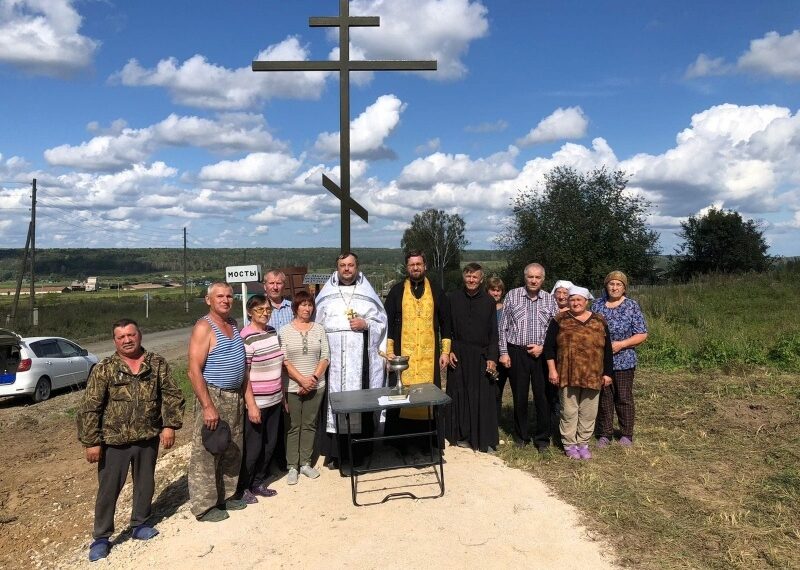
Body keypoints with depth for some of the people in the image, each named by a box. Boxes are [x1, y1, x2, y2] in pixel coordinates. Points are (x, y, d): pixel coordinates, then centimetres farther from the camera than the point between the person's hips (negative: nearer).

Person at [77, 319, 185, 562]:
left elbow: (172, 395, 2)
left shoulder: (158, 364, -1)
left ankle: (140, 524, 36)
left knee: (145, 484, 16)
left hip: (149, 438, 3)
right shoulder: (104, 369, -7)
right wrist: (91, 442, -10)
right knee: (108, 489, 7)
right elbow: (89, 408, -7)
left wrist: (170, 425, -7)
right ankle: (101, 537, 22)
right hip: (114, 441, -2)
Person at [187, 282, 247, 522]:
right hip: (213, 396, -8)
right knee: (206, 454, 0)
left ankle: (226, 496, 30)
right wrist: (208, 407, -22)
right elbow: (194, 371, -18)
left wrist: (242, 395, 15)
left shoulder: (233, 323, 10)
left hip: (235, 397, 8)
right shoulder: (204, 328, -13)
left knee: (232, 452, 16)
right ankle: (204, 506, 10)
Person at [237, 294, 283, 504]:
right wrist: (251, 405, -19)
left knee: (269, 445, 15)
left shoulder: (273, 332, 7)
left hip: (274, 400, 7)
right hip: (256, 402, -7)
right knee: (252, 448, 3)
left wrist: (283, 395, 17)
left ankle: (258, 482, 31)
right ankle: (242, 488, 21)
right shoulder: (246, 338, -17)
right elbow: (243, 375, -18)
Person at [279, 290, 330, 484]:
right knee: (293, 427, 5)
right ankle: (292, 466, 14)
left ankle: (305, 463, 22)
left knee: (309, 425, 10)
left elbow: (325, 357, 2)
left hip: (315, 386, 2)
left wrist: (314, 377, -10)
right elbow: (284, 361, -8)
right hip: (292, 386, -2)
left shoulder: (319, 329, 4)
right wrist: (302, 379, -16)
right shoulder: (285, 331, -3)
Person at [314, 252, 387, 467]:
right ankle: (334, 452, 5)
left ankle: (360, 451, 8)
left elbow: (381, 322, 9)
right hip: (333, 355, 1)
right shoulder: (326, 295, 12)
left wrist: (365, 324, -10)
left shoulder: (368, 293, 9)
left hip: (360, 355, -1)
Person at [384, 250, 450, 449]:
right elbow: (388, 322, 4)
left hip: (429, 355, 1)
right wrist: (389, 351, -3)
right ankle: (400, 441, 8)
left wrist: (445, 351, 4)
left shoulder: (436, 292, 8)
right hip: (403, 354, -1)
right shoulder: (396, 291, 5)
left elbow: (444, 322, 10)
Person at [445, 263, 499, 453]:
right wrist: (448, 351, -5)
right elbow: (446, 328, 5)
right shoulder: (453, 298, 3)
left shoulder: (488, 301, 3)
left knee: (483, 398, 1)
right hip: (459, 356, 0)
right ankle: (462, 436, 17)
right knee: (460, 395, 6)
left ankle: (485, 440, 9)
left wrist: (492, 358, -6)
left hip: (481, 356, 0)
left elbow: (493, 332, 2)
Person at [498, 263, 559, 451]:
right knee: (519, 395, 8)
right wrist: (503, 352, -2)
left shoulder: (550, 299, 5)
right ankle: (520, 435, 24)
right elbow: (503, 327, 3)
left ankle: (542, 437, 16)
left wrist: (543, 347, -6)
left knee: (544, 396, 2)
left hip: (542, 354, 1)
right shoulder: (512, 295, 2)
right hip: (517, 353, 0)